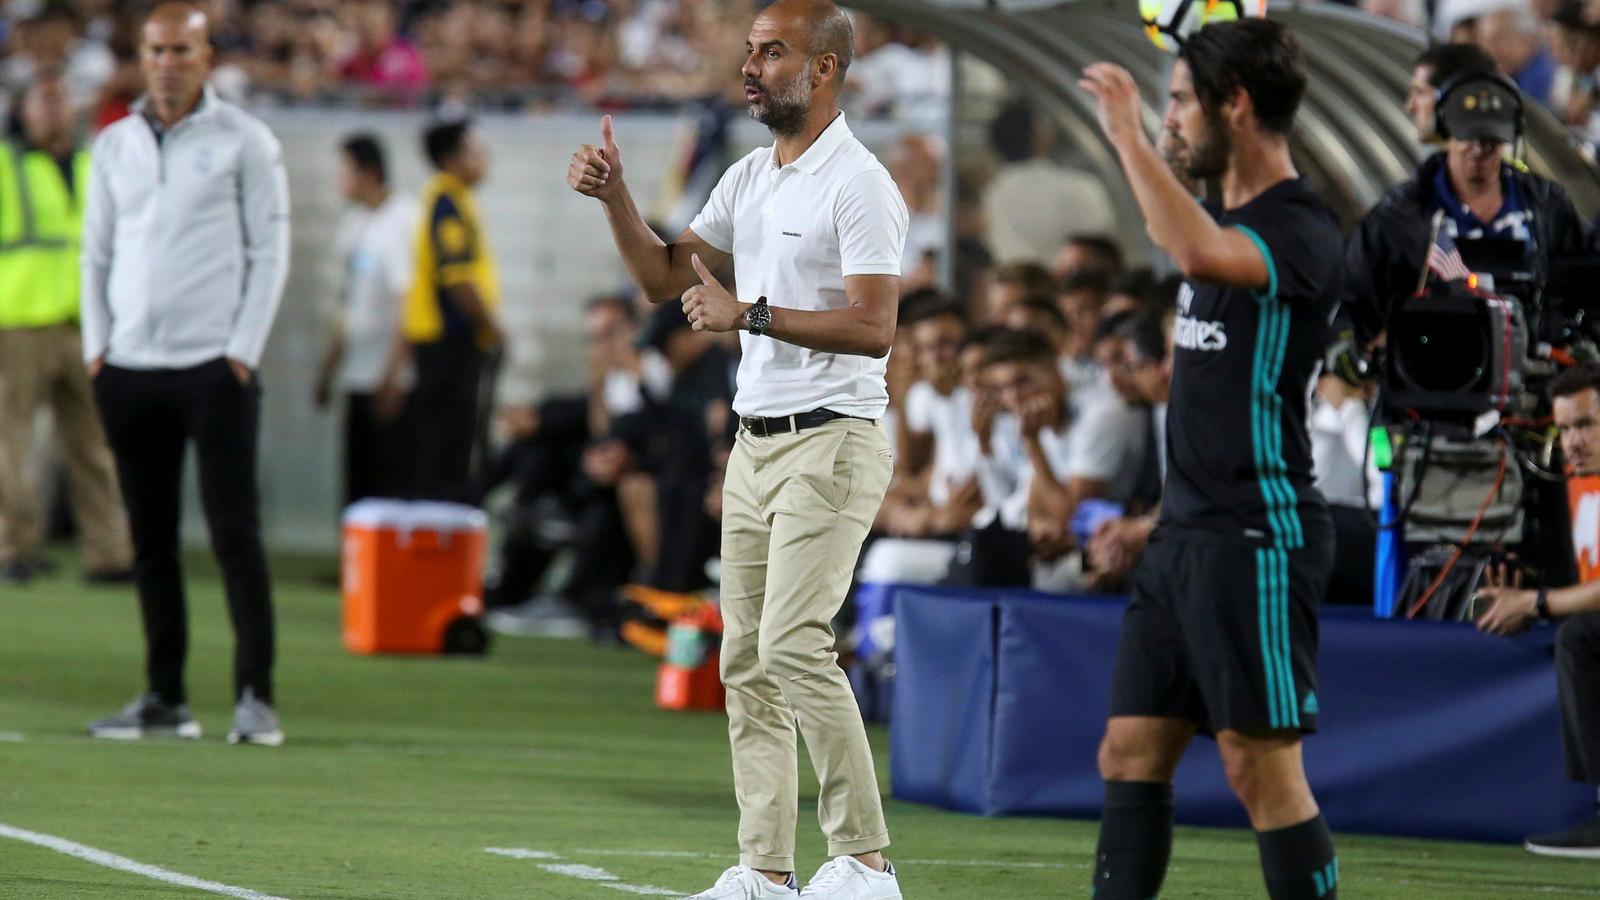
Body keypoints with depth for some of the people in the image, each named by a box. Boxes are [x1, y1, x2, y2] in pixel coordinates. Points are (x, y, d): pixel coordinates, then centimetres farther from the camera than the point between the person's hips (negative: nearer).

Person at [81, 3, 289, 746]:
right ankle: (164, 697, 10)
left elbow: (270, 251, -1)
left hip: (214, 366, -4)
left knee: (235, 532, -8)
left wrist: (243, 352, -8)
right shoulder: (114, 146, 13)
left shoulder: (243, 142, 1)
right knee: (151, 540, 6)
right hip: (130, 369, 4)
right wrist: (97, 346, 5)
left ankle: (255, 694, -7)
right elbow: (97, 253, 16)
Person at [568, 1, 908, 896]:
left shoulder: (859, 185, -12)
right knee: (747, 661, 5)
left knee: (794, 646, -17)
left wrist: (750, 314, -21)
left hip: (832, 443, -9)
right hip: (755, 444, 9)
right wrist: (615, 197, 5)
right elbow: (667, 275, 20)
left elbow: (873, 327, -20)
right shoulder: (750, 178, 15)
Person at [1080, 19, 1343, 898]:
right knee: (1130, 754, 7)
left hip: (1258, 539, -10)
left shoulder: (1299, 231, -16)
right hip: (1185, 532, 10)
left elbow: (1199, 253, -36)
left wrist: (1129, 134, -29)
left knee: (1261, 766, -10)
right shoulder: (1225, 218, 14)